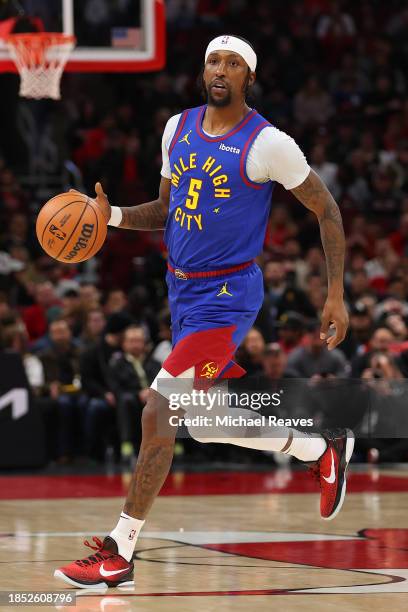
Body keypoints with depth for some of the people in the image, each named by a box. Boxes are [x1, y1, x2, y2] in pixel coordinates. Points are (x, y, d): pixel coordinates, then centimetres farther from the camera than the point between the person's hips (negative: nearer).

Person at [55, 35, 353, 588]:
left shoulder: (268, 144, -13)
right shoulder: (178, 128, 6)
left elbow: (327, 210, -5)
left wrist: (337, 295, -8)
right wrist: (112, 215, -3)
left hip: (227, 295, -8)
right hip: (183, 291, 8)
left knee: (157, 415, -15)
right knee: (205, 425, 17)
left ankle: (119, 554, -8)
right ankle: (325, 449, 37)